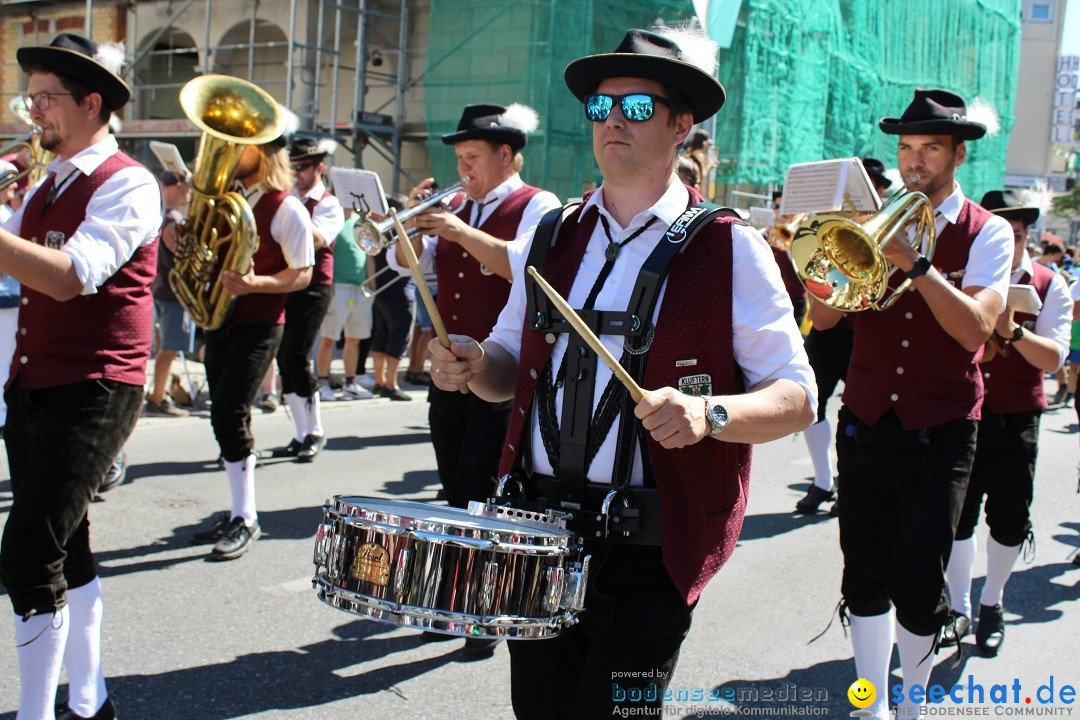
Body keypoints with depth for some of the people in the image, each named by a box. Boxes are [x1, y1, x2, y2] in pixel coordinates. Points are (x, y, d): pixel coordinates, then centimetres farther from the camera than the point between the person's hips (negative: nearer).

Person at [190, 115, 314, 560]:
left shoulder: (286, 209, -10)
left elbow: (302, 274, -9)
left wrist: (255, 283, -25)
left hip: (258, 325, -7)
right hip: (219, 319, 7)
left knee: (229, 413, -13)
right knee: (226, 417, 10)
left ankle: (246, 520, -1)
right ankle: (238, 513, 23)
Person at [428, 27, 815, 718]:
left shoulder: (730, 250, -6)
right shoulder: (555, 236, 9)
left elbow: (797, 398, -8)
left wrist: (708, 413, -26)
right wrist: (474, 364, -5)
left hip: (647, 553, -4)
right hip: (536, 531, 5)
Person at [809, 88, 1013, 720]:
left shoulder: (987, 233, 0)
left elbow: (975, 328, -16)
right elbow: (823, 316, -4)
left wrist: (917, 263, -24)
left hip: (940, 434, -2)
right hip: (866, 424, 3)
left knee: (918, 585, -6)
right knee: (865, 579, 8)